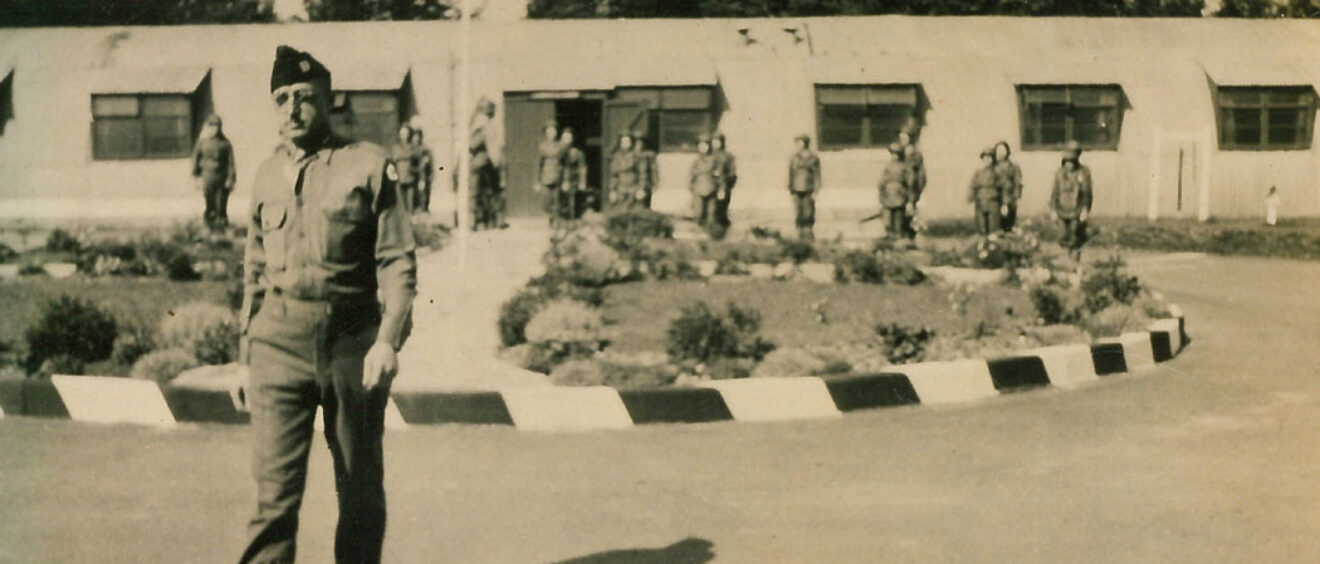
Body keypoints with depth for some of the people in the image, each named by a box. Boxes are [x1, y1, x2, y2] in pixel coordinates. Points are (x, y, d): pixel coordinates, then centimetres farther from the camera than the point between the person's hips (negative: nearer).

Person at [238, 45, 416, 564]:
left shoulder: (371, 166, -1)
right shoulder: (267, 175, 11)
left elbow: (398, 263, -5)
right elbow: (254, 269, 18)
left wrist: (388, 340, -17)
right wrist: (246, 351, 14)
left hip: (353, 342, -2)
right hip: (279, 344, 2)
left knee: (361, 492, 9)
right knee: (275, 489, -5)